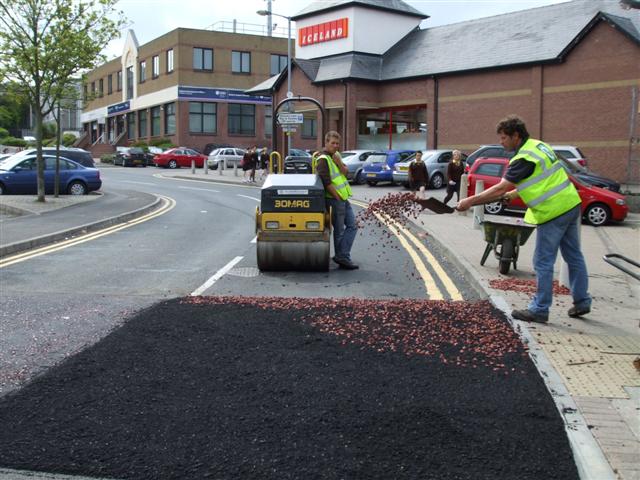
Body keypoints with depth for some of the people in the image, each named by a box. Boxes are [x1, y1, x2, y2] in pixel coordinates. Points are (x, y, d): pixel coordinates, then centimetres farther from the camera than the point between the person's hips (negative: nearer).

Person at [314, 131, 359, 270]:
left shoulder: (336, 155, 14)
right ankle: (342, 257, 6)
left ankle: (342, 257, 7)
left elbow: (345, 172, 6)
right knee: (339, 230, -2)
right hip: (334, 200, -9)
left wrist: (339, 162, -12)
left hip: (343, 198, 9)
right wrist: (337, 197, -15)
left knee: (352, 226, 8)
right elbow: (327, 182, -21)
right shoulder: (323, 159, -15)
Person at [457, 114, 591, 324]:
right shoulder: (539, 145, 11)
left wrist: (470, 201, -12)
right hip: (571, 204, 10)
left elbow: (499, 189, -19)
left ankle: (539, 310, 7)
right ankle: (582, 302, 27)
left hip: (553, 212, -10)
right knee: (574, 257, 17)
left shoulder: (524, 159, -17)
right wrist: (514, 193, 25)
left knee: (543, 263, 0)